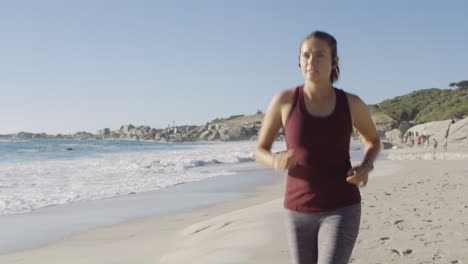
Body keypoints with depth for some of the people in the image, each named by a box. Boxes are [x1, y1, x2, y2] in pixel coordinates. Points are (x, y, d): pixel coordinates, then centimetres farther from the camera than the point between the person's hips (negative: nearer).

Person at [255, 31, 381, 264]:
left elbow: (373, 140, 16)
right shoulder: (284, 100, -5)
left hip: (341, 211, -1)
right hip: (299, 212, 2)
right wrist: (277, 162, -22)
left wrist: (366, 167, -8)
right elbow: (260, 152, 4)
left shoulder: (351, 103, -4)